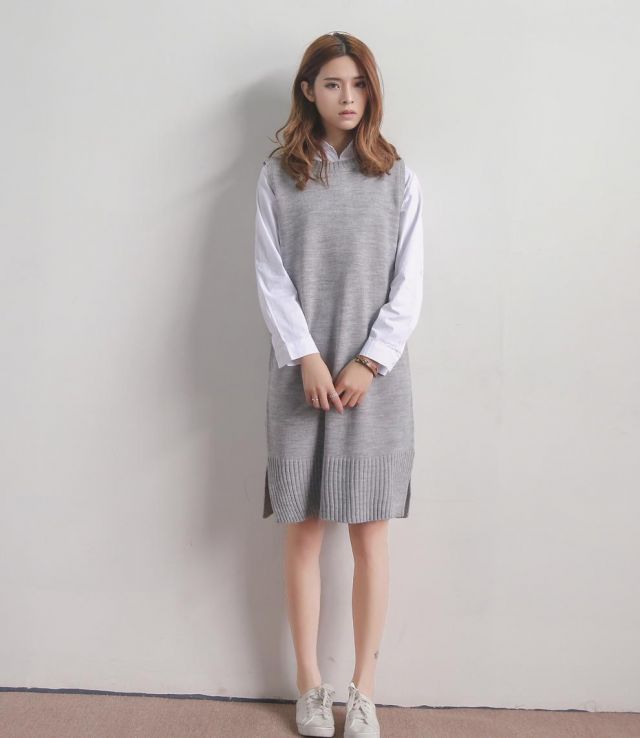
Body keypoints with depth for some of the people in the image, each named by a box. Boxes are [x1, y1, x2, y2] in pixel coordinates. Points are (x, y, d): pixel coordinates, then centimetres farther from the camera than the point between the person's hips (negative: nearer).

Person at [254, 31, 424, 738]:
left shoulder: (397, 177, 6)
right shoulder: (278, 175, 5)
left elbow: (408, 283, 1)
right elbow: (271, 276, -1)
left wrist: (368, 362, -10)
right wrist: (306, 358, -12)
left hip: (376, 376, 1)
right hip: (302, 376, 0)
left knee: (370, 534, 4)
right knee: (303, 531, 6)